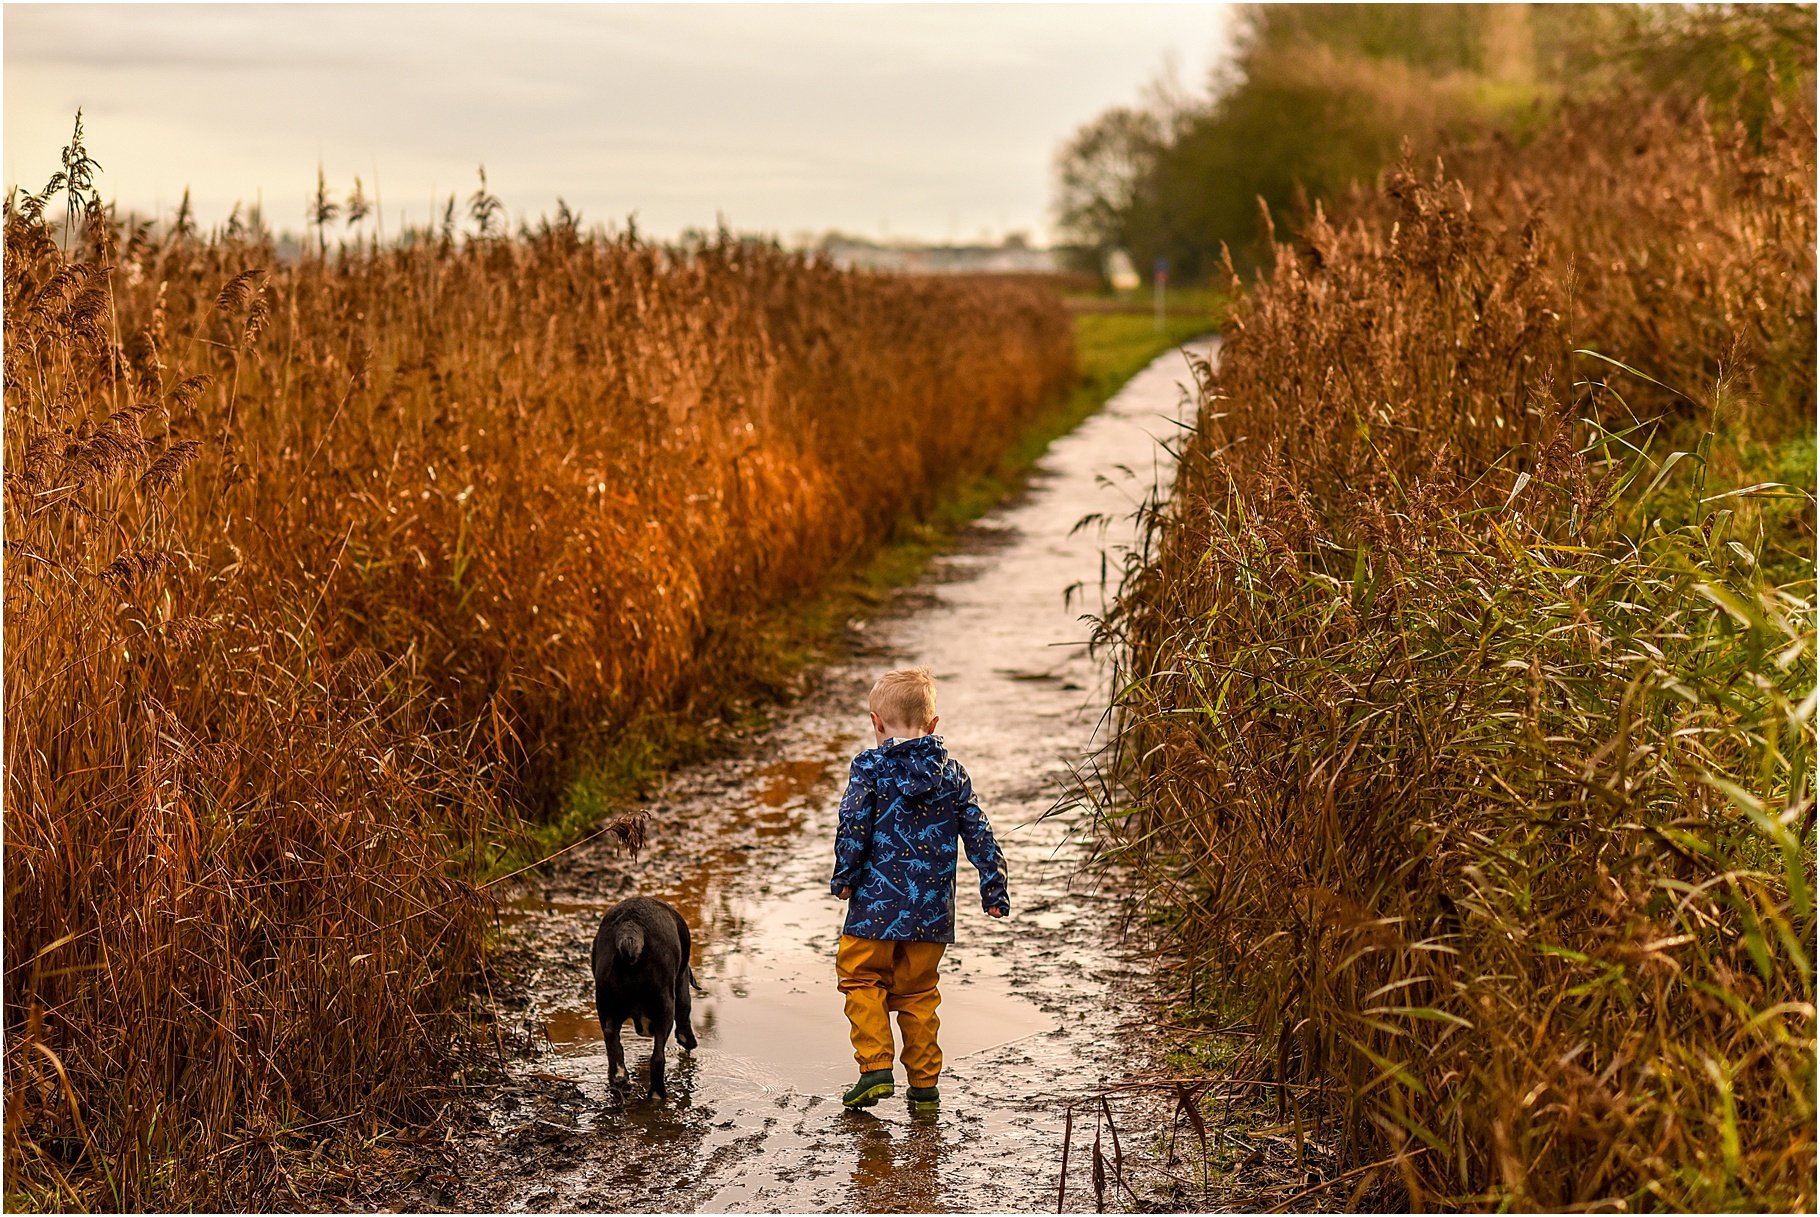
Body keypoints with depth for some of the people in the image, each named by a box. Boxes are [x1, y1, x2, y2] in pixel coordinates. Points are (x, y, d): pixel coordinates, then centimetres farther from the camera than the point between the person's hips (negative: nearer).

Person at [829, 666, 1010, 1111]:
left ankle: (876, 1068, -2)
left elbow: (853, 824, -12)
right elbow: (979, 833, 7)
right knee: (917, 992, 14)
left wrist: (844, 876, 1)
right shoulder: (953, 773, 6)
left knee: (862, 979, 11)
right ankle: (925, 1083, 15)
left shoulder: (870, 766, -6)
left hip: (877, 905, -4)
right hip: (932, 911, 4)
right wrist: (994, 889, 11)